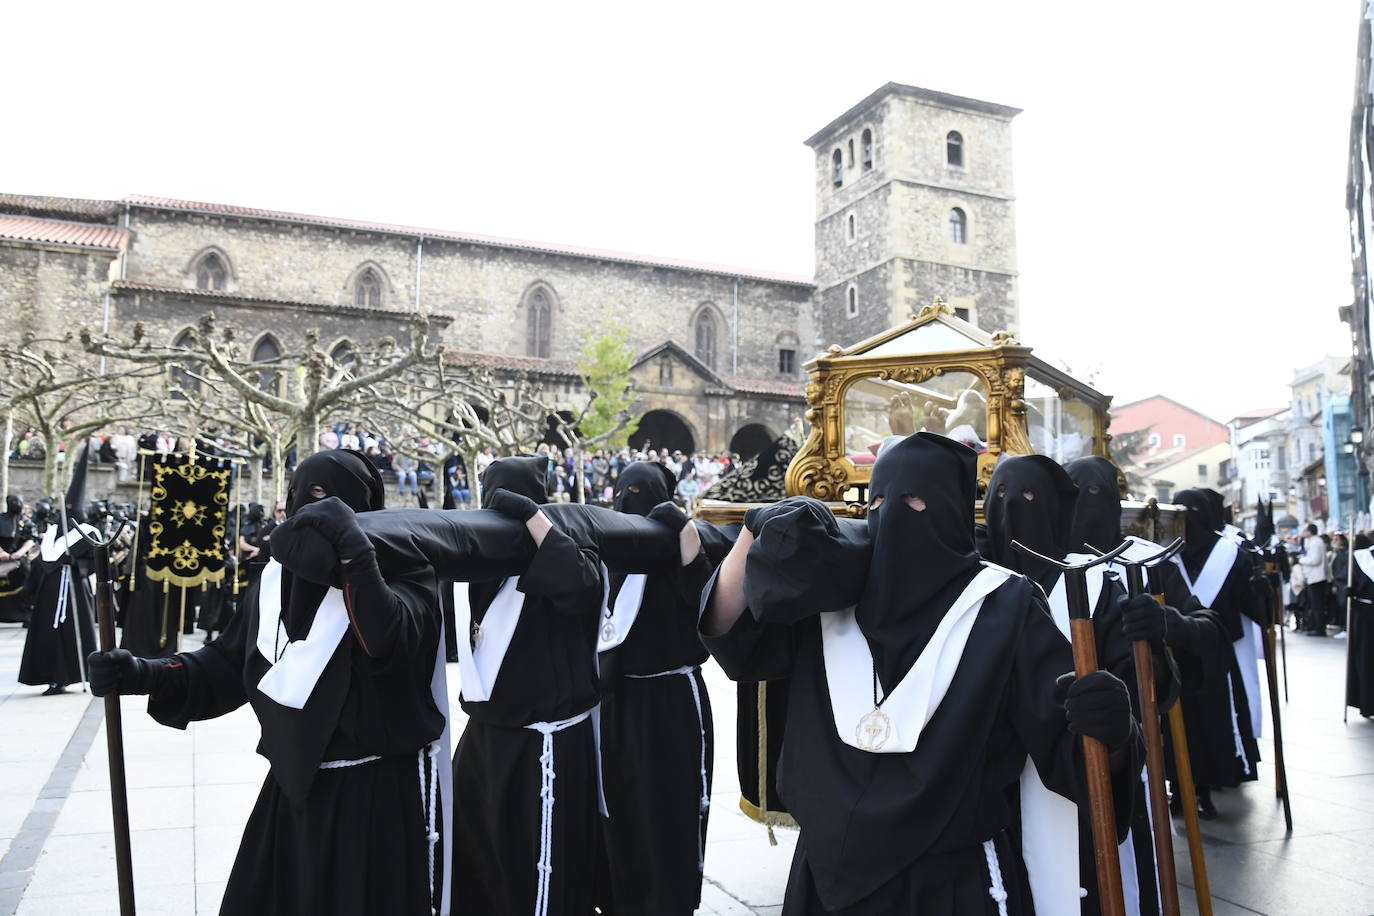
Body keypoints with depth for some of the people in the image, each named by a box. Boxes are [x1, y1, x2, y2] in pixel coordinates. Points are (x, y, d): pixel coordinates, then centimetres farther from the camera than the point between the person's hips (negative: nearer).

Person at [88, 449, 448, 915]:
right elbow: (230, 664, 8)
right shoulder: (277, 577, 5)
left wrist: (353, 552, -36)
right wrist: (147, 675, -6)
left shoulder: (400, 569, -13)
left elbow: (389, 645, -32)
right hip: (296, 785, 6)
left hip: (383, 789, -5)